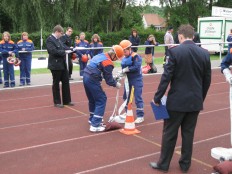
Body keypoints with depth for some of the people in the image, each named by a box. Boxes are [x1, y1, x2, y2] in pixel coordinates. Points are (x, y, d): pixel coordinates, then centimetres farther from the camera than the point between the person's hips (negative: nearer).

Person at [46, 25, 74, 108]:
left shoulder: (58, 39, 13)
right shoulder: (50, 40, -14)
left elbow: (63, 48, 21)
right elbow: (53, 51, -24)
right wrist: (64, 51, -15)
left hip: (63, 64, 8)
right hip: (55, 65, -8)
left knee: (66, 82, 12)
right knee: (56, 84, 4)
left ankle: (67, 100, 22)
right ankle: (57, 102, 15)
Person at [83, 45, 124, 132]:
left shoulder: (101, 55, 14)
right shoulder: (108, 63, -13)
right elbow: (108, 80, -10)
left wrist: (114, 80, 17)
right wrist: (116, 84, 8)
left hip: (86, 76, 9)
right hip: (93, 80, -9)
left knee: (93, 99, 24)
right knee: (101, 100, -1)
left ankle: (92, 119, 42)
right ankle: (95, 125, -4)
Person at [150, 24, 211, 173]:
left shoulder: (175, 51, -12)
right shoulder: (204, 53, 1)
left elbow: (166, 77, -13)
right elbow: (207, 80, 7)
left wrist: (157, 97, -5)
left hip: (177, 100, -4)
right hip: (195, 101, 4)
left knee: (169, 133, 9)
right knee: (188, 133, 14)